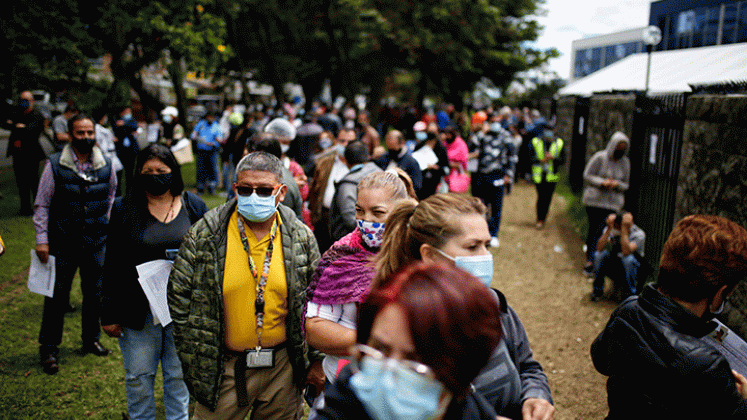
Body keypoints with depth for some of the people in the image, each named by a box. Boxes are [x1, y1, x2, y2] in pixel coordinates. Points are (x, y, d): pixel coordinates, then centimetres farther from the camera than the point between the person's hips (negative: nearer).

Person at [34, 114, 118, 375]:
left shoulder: (106, 165, 1)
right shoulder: (55, 165, -6)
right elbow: (42, 204, -2)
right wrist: (42, 239, -6)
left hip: (96, 241, 3)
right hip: (63, 242, -3)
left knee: (94, 292, 13)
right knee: (57, 295, 2)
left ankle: (91, 339, 31)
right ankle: (49, 348, 16)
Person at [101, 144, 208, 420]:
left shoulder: (194, 207, 2)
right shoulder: (124, 210, 0)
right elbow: (112, 265, 1)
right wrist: (109, 314, 0)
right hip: (138, 311, 0)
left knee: (180, 375, 13)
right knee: (138, 377, 12)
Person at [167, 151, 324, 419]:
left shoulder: (301, 237, -2)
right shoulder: (204, 235, -8)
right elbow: (179, 297, -1)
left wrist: (316, 360, 5)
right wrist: (195, 360, -2)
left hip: (283, 367, 2)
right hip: (223, 369, -1)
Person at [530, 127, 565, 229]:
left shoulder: (559, 144, 3)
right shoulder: (536, 142, -1)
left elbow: (563, 160, 4)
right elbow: (531, 157, 0)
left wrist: (553, 158, -15)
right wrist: (541, 160, -17)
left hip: (552, 177, 1)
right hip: (539, 176, -1)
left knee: (547, 198, 2)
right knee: (541, 197, -5)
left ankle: (542, 219, 15)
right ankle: (539, 220, 8)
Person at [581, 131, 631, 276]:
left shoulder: (625, 162, 8)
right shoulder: (600, 157, -4)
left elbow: (626, 185, 14)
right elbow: (587, 175, -2)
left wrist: (617, 184, -10)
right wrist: (602, 182, -18)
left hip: (613, 203, 3)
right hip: (595, 200, -3)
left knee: (603, 231, -5)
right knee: (594, 230, -1)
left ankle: (591, 261, 4)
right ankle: (590, 261, 10)